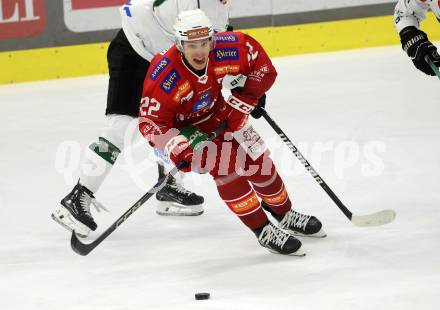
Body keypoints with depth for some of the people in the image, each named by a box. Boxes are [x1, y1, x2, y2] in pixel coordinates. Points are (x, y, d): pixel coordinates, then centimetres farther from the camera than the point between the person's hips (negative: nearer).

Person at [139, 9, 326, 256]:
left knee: (258, 160, 8)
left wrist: (244, 100, -14)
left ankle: (285, 215, 34)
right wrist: (178, 149, -42)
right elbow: (150, 122, -31)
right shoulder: (164, 75, -37)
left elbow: (262, 66, -10)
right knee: (225, 168, -21)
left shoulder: (227, 49, -28)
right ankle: (264, 231, -10)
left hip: (217, 113, 5)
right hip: (183, 125, -5)